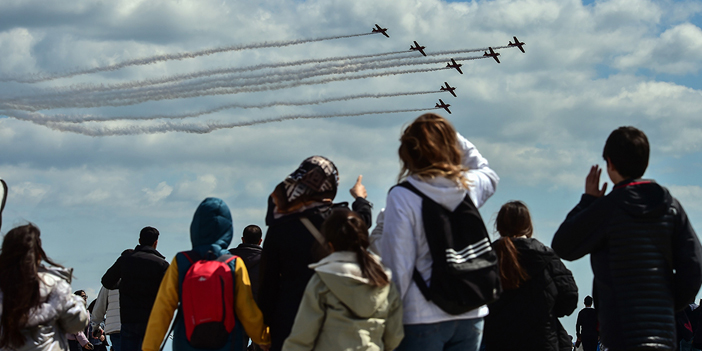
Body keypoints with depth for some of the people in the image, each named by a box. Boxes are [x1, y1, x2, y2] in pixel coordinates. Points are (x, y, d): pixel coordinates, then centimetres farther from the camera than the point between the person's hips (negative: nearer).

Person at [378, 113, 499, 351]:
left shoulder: (402, 197, -11)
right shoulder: (470, 186, 3)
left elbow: (398, 266, -11)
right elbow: (490, 175, 31)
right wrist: (453, 135, 23)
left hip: (422, 316, -5)